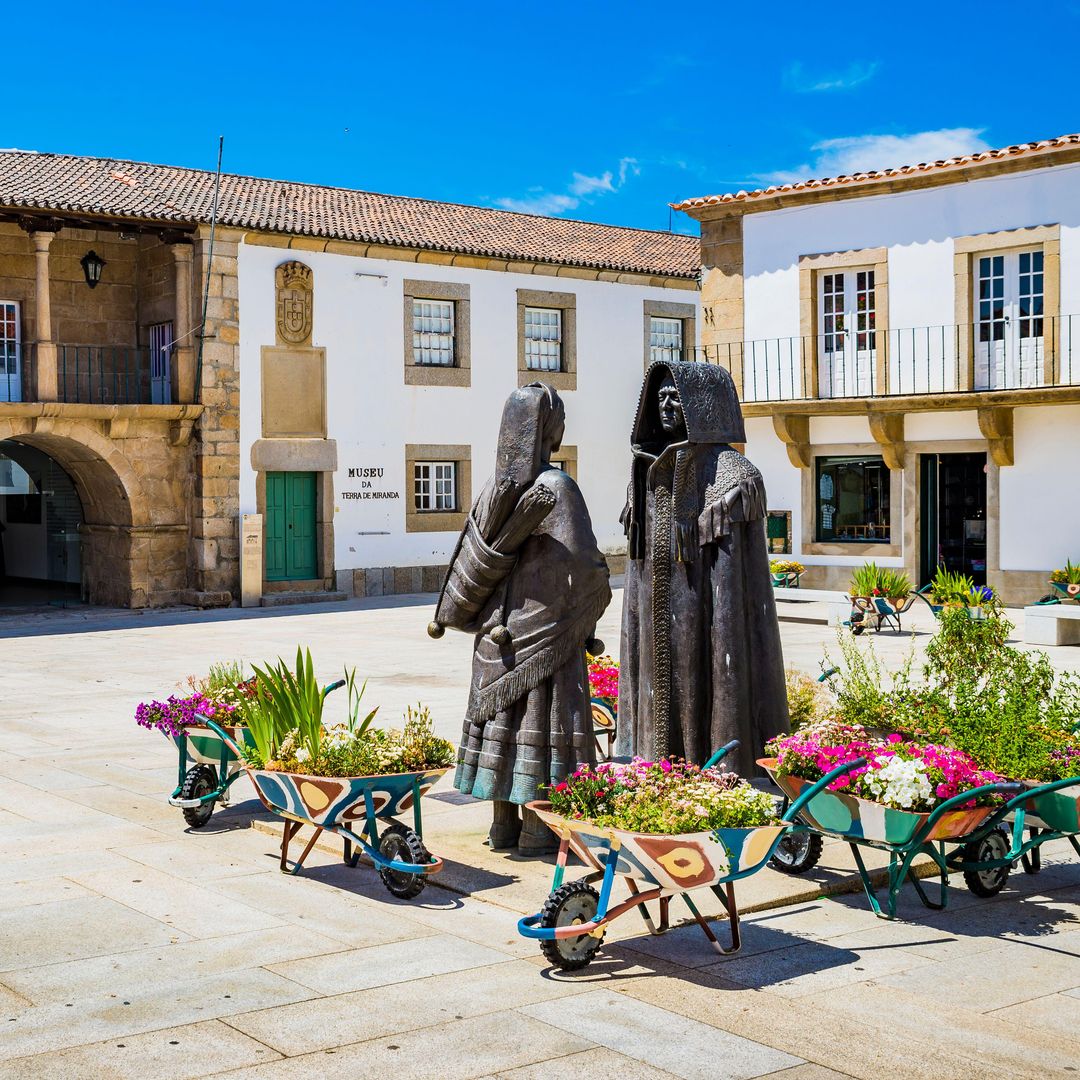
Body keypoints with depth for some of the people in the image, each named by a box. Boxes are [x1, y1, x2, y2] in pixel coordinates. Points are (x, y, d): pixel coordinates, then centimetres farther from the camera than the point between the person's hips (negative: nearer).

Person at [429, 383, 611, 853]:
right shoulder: (556, 487, -15)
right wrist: (593, 604, 3)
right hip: (546, 626, -6)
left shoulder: (496, 485, 3)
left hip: (498, 625, 6)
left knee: (502, 713, 11)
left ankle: (503, 825, 17)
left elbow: (473, 556, 8)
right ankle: (536, 829, 5)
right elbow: (583, 563, -17)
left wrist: (447, 615, 19)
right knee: (541, 719, 1)